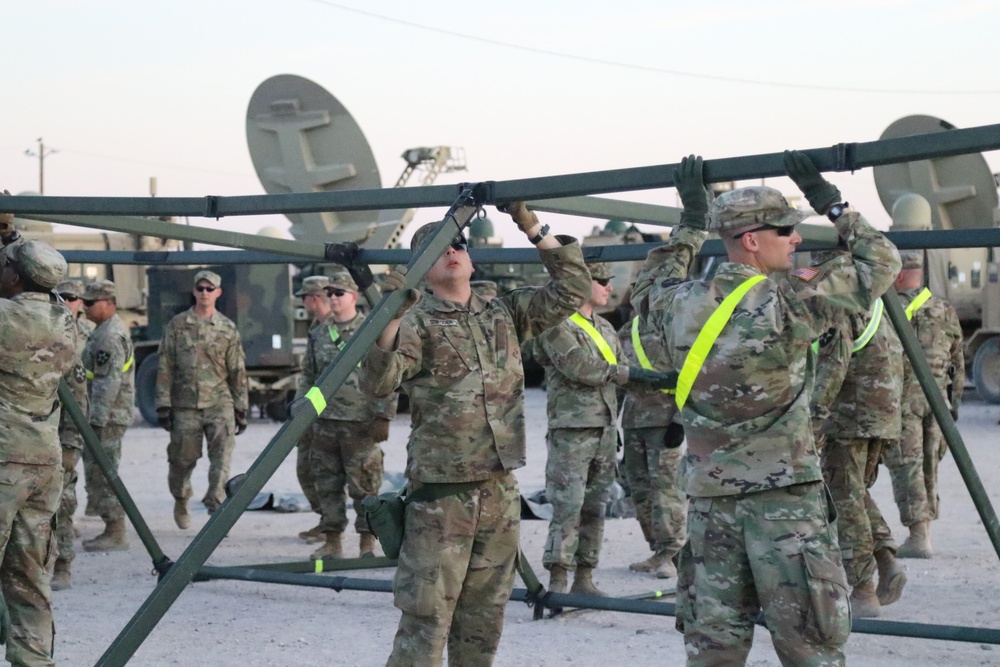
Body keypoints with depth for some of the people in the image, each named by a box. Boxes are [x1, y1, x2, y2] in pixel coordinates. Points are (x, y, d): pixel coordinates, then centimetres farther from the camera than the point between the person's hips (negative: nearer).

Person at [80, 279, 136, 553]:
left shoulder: (110, 336, -16)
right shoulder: (109, 331, 18)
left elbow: (108, 383, -22)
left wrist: (96, 418, -23)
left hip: (106, 417, -11)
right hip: (108, 416, 11)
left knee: (101, 474, -8)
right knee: (99, 474, 14)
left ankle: (116, 534, -6)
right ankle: (112, 530, 18)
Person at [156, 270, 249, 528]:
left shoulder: (227, 329, 6)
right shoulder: (177, 325, 4)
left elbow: (237, 372, 9)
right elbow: (165, 368, 3)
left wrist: (241, 409, 6)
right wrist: (163, 405, -2)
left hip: (219, 402, 0)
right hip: (185, 404, 0)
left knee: (222, 453, -16)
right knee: (182, 458, 8)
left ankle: (216, 503, -18)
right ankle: (180, 500, 32)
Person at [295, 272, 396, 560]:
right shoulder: (318, 333, 13)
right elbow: (308, 375, 20)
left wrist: (383, 416, -11)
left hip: (360, 422, -5)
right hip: (325, 421, 5)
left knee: (364, 485, -3)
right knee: (326, 484, 8)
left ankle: (367, 543, 5)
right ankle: (332, 541, 16)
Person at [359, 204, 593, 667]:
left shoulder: (506, 313, 11)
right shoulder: (416, 322, -5)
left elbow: (571, 290, 8)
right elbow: (377, 383, -17)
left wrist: (532, 228, 2)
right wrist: (390, 316, -29)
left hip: (500, 491, 5)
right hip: (440, 493, -5)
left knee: (484, 620, 13)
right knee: (427, 617, -8)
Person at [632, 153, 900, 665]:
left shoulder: (681, 306, 2)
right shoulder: (789, 300, -12)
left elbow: (649, 287, 28)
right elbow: (881, 262, 0)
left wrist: (691, 223, 28)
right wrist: (828, 201, 8)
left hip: (710, 498, 5)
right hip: (784, 498, -5)